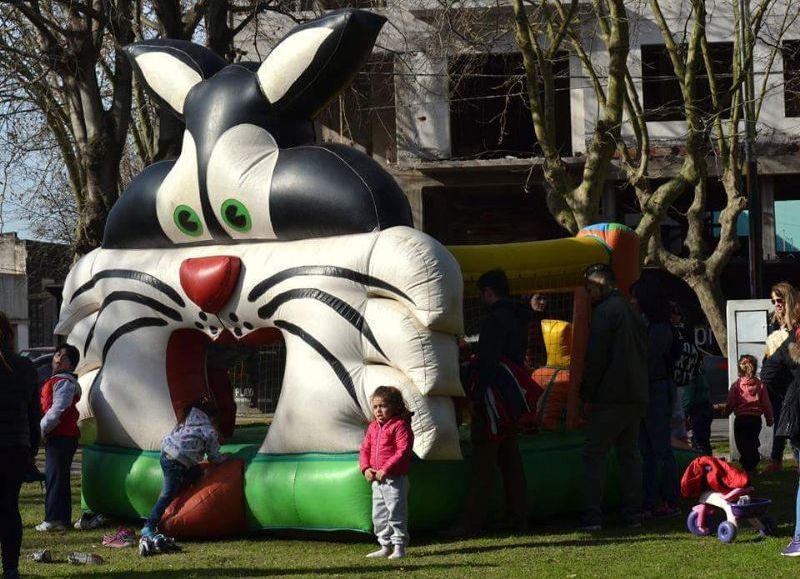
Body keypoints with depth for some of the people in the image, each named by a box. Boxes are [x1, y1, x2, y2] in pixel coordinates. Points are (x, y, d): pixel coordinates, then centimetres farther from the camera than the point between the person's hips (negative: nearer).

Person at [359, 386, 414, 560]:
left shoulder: (400, 425, -11)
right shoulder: (373, 427, 13)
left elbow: (402, 452, -18)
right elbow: (365, 449, 15)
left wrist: (386, 470, -22)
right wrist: (366, 468, -3)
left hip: (395, 479, -8)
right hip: (376, 480, 8)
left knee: (396, 513, -6)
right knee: (378, 515, 13)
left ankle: (399, 547, 2)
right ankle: (385, 546, 23)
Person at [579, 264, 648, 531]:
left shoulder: (604, 311, -9)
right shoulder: (630, 311, 17)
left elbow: (595, 359, -13)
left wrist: (587, 395, -7)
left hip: (611, 398, -8)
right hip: (637, 396, 8)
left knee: (594, 452, -5)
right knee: (629, 452, 13)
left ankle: (591, 516, -11)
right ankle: (633, 513, 11)